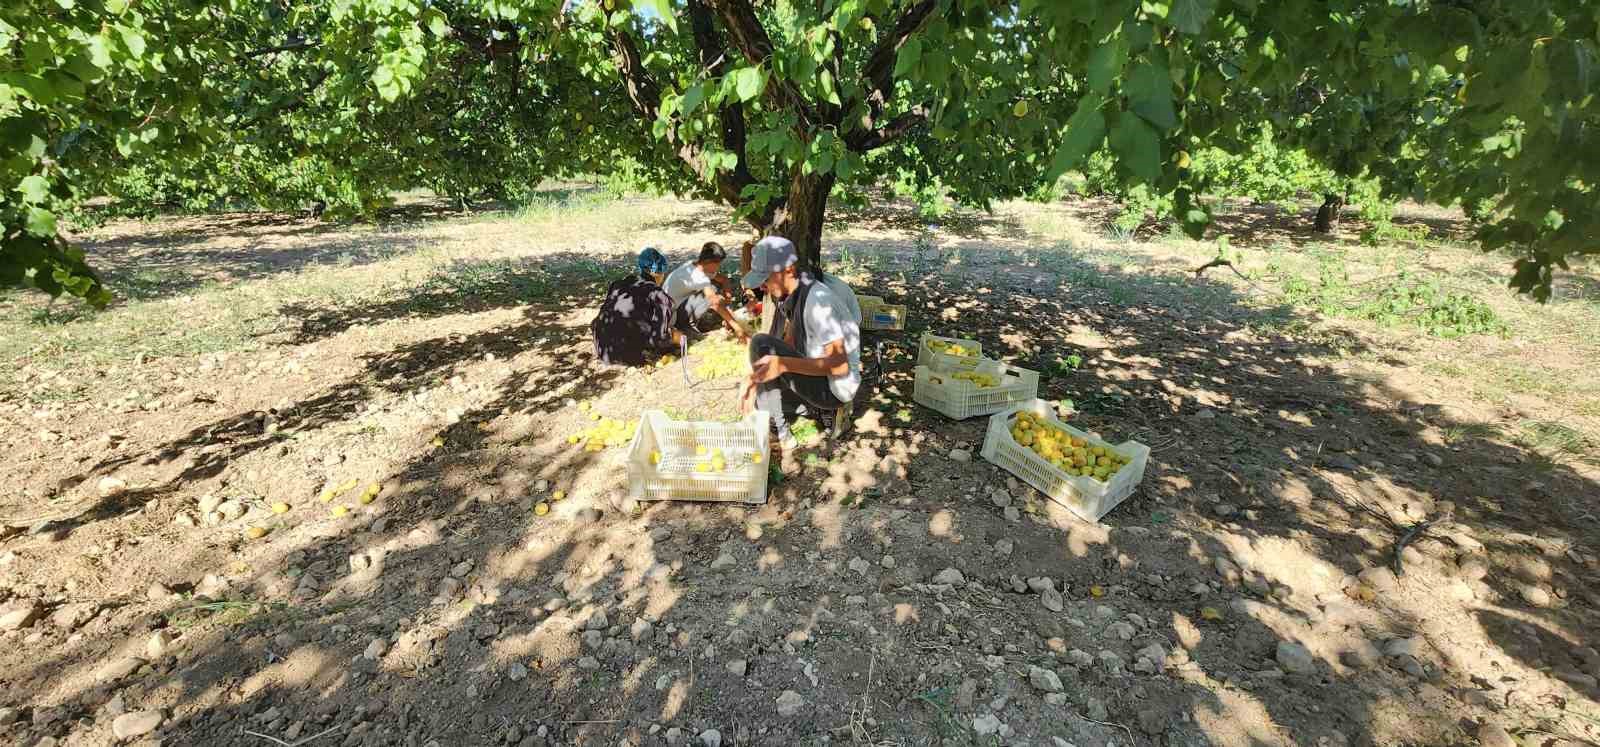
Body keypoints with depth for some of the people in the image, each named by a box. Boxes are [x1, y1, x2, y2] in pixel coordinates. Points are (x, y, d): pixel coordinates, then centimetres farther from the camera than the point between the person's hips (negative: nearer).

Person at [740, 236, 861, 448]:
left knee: (761, 344, -22)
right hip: (819, 377, 9)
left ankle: (777, 430, -10)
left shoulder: (818, 299, -25)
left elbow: (839, 365, -29)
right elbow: (789, 345, 10)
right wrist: (757, 377, 1)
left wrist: (782, 365, -36)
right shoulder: (791, 296, 2)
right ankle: (827, 408, 13)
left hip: (835, 388, -9)